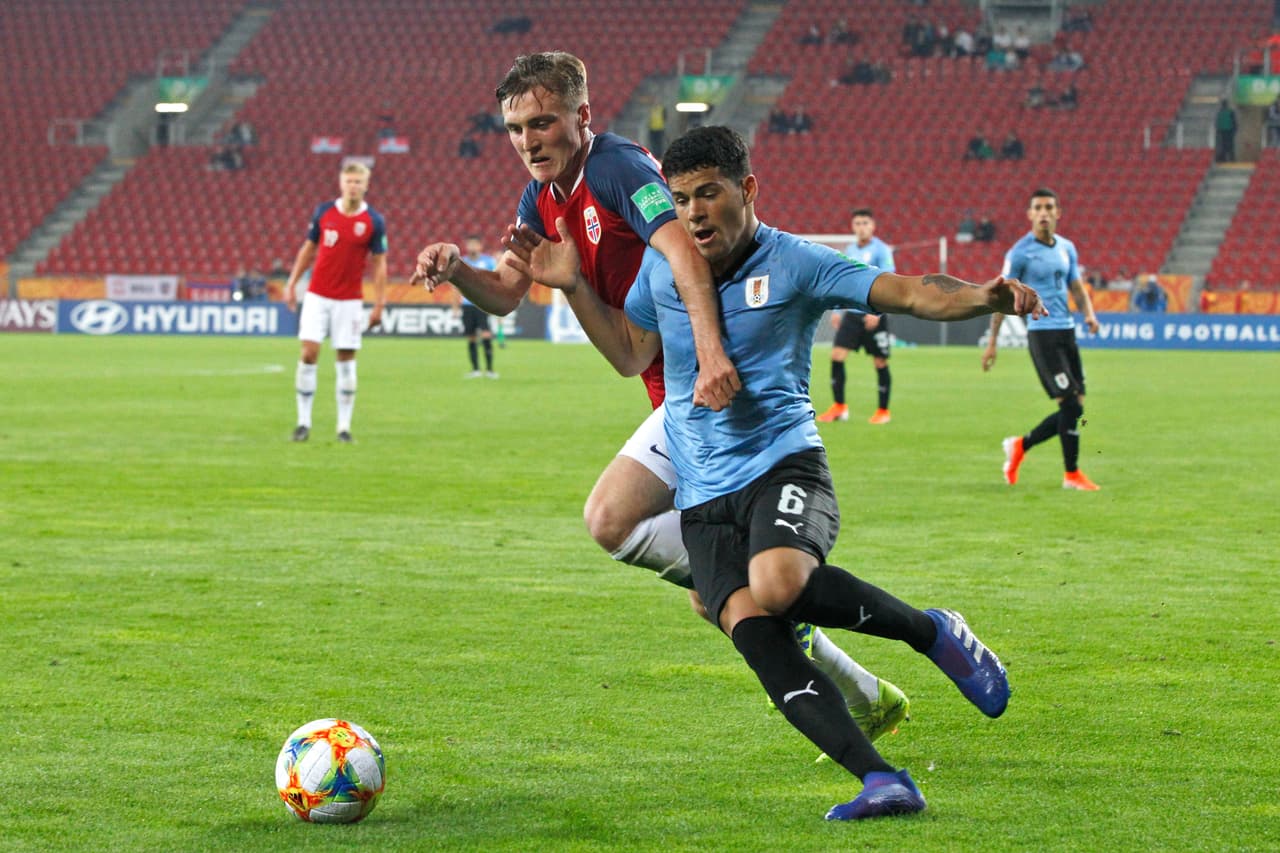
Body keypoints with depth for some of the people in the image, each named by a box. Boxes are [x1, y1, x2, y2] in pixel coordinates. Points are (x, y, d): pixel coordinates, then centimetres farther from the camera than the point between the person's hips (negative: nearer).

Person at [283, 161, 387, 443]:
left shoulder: (374, 222, -5)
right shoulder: (324, 212, 1)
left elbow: (379, 264, -2)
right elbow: (308, 249, 11)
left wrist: (379, 305, -7)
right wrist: (292, 283, 7)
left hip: (349, 300, -1)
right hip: (317, 296, 1)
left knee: (346, 359, 0)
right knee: (309, 353, -8)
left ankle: (344, 426, 8)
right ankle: (303, 422, 0)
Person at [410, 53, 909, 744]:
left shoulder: (618, 166, -15)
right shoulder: (543, 197, 13)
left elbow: (683, 253, -30)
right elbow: (505, 295, 16)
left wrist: (712, 353, -44)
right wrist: (456, 270, -7)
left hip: (713, 382, -10)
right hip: (679, 393, 10)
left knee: (611, 520, -21)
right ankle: (864, 699, 21)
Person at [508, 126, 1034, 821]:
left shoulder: (793, 264, -2)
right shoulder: (662, 263, 12)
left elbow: (909, 294, -8)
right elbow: (630, 354, 25)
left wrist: (986, 296, -26)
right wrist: (572, 287, 14)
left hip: (782, 462, -4)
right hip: (702, 495, 4)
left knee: (779, 584, -35)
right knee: (751, 628, -22)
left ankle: (933, 633, -8)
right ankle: (883, 782, -26)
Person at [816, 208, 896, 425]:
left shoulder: (881, 250, -6)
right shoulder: (849, 251, 13)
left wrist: (876, 311, -19)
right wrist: (837, 311, 15)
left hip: (873, 316, -5)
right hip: (851, 313, 5)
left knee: (880, 362, 1)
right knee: (837, 354, -7)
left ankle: (883, 411, 12)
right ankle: (839, 407, -1)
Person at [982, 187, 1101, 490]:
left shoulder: (1066, 248, 12)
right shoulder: (1020, 253, -6)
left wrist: (1089, 313, -1)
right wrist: (992, 342, -3)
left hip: (1066, 331, 7)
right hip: (1042, 333, -7)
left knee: (1074, 407, 6)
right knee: (1071, 404, -11)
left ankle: (1020, 446, 23)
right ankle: (1072, 473, 0)